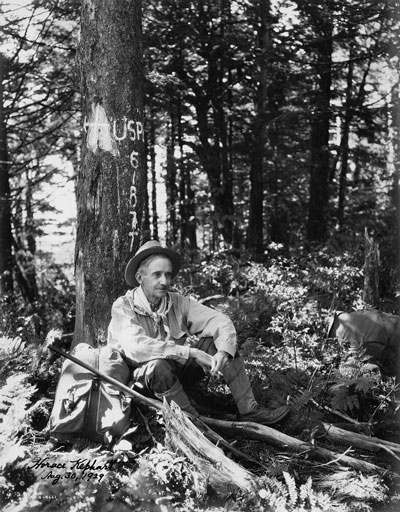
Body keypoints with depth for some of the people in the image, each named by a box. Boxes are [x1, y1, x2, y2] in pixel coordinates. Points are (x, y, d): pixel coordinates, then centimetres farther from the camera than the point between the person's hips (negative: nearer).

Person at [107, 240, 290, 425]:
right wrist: (192, 353, -33)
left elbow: (221, 321, -6)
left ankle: (248, 410, -10)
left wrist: (223, 352, -28)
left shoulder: (177, 303, -3)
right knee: (158, 365, -37)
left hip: (176, 374, 6)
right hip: (141, 382, -5)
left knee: (217, 341, -9)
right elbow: (137, 348, -33)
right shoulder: (123, 307, -17)